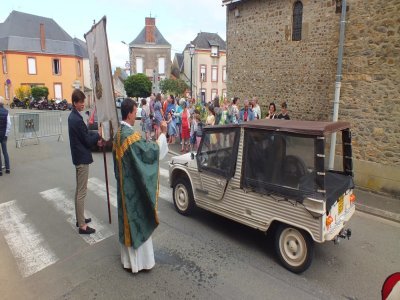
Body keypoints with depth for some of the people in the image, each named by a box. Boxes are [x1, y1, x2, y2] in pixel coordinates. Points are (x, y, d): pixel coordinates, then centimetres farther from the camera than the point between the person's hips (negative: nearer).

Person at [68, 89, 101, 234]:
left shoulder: (73, 116, 9)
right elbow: (87, 141, -17)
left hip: (78, 156, 10)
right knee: (82, 192, -3)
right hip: (82, 158, -10)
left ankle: (79, 219, 30)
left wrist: (95, 136, 3)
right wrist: (98, 134, -3)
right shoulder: (77, 119, -22)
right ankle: (82, 225, 6)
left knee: (78, 190, 18)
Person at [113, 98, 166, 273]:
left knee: (127, 220, 18)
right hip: (135, 187, -9)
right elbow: (150, 152, -22)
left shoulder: (118, 134, 6)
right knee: (139, 221, 5)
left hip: (124, 186, 9)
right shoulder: (132, 135, -23)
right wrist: (163, 134, -15)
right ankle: (139, 261, 19)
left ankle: (128, 259, 33)